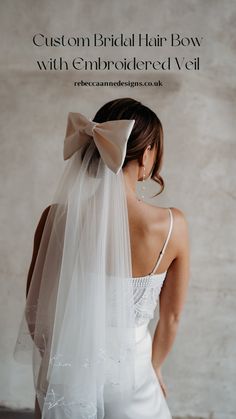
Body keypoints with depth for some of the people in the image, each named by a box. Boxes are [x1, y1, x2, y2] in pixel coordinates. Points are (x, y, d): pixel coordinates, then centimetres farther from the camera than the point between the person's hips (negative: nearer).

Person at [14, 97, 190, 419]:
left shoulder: (57, 217, -18)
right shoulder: (173, 225, -20)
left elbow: (36, 310, -6)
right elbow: (172, 316, -6)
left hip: (65, 377, 1)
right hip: (129, 378, 0)